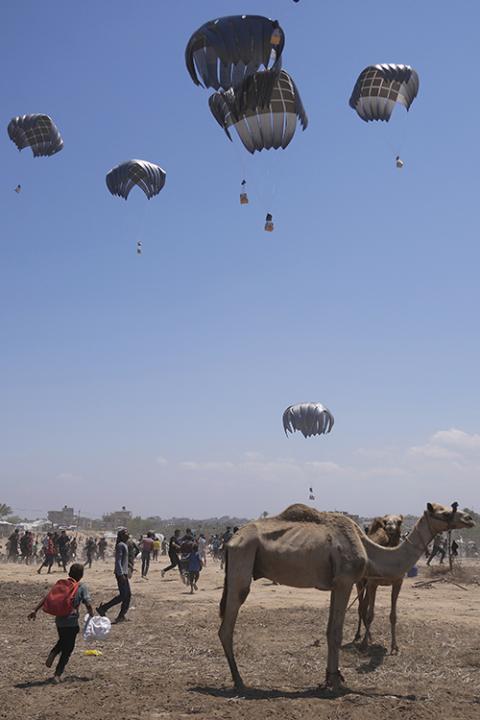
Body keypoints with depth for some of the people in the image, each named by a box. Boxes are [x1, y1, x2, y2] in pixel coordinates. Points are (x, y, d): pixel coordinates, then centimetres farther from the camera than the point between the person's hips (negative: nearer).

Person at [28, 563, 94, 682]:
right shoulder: (82, 587, -6)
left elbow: (46, 598, 2)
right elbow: (88, 605, -12)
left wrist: (35, 610, 5)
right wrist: (92, 616, 5)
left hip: (59, 621, 4)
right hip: (72, 622, -4)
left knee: (63, 641, 30)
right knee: (67, 649, 8)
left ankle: (53, 653, 4)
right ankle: (58, 675, 5)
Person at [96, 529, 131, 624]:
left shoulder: (124, 545, 16)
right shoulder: (120, 545, -14)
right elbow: (118, 561, -21)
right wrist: (121, 574, -25)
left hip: (124, 573, 10)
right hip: (121, 573, -10)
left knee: (128, 595, 10)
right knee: (123, 595, -10)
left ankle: (121, 616, 13)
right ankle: (103, 608, -3)